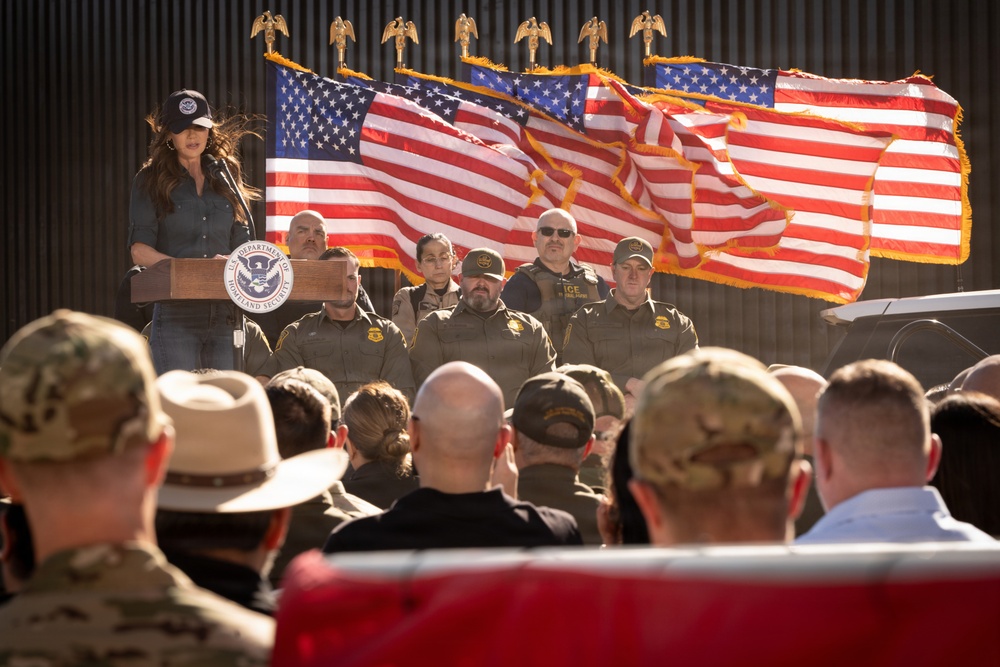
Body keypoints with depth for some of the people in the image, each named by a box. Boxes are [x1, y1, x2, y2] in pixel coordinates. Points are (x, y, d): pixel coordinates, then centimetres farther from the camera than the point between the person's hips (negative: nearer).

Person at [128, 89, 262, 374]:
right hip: (175, 313, -3)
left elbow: (241, 247, 16)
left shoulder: (225, 180, 16)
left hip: (223, 316, 4)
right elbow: (140, 251, -3)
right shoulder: (151, 181, 5)